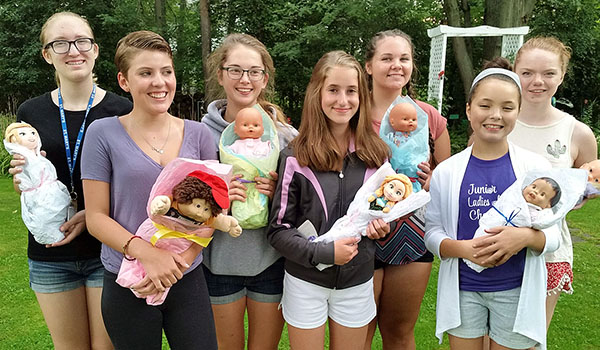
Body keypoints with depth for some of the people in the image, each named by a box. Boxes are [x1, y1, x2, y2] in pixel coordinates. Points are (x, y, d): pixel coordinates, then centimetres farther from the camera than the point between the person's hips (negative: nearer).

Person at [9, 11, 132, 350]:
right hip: (50, 254, 3)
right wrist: (21, 176, -11)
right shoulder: (31, 113, 2)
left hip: (108, 249, -2)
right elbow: (24, 190, 12)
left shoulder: (122, 110, -7)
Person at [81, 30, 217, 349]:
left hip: (188, 279, 2)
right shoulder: (103, 134, -6)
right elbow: (96, 217, -6)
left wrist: (180, 262, -10)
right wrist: (145, 253, -20)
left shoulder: (198, 134, 0)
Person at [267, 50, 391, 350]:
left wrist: (381, 224, -8)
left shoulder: (375, 154, -1)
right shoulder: (296, 157, -12)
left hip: (357, 282, 3)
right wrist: (324, 252, -21)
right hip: (306, 283, -3)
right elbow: (278, 230, -10)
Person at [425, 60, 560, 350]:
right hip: (463, 291, 1)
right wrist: (462, 248, -21)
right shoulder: (446, 171, -3)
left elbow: (553, 234, -2)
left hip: (516, 291, 0)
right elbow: (432, 233, -2)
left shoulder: (536, 167, -4)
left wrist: (526, 236, -22)